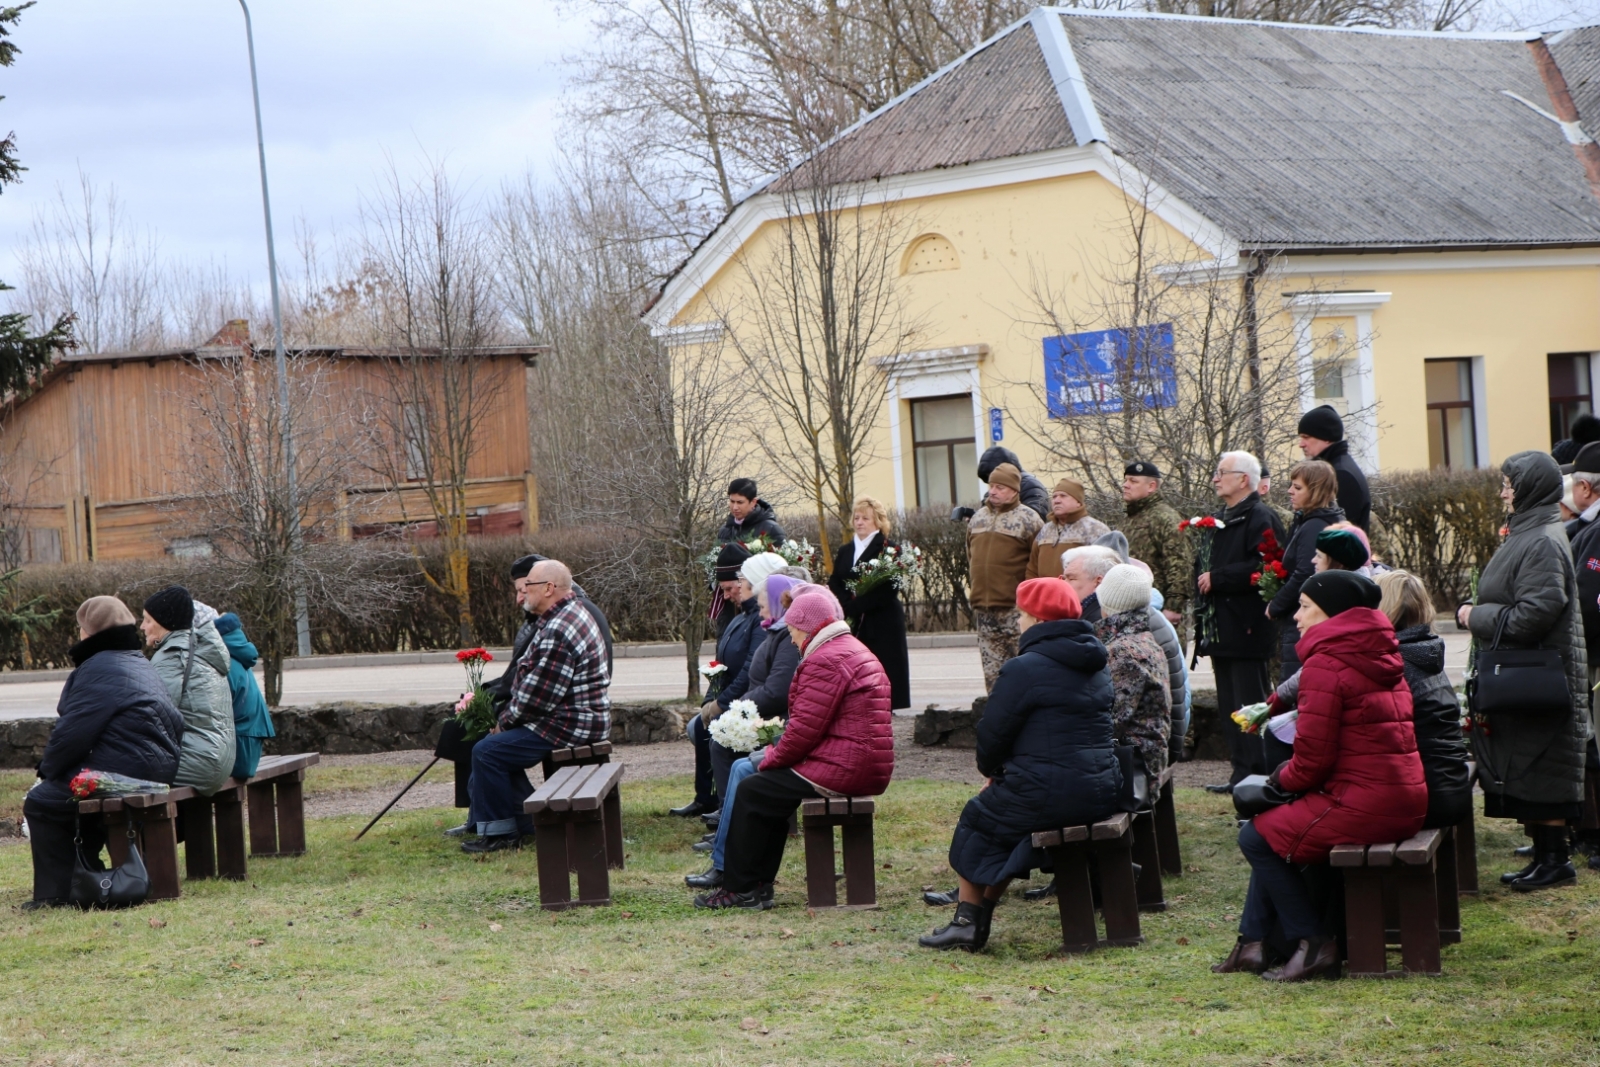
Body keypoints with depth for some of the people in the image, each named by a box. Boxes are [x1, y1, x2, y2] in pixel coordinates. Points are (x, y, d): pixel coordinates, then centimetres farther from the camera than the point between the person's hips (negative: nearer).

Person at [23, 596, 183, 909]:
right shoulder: (142, 666, 20)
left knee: (41, 802, -1)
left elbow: (71, 733, -15)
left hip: (124, 773, -10)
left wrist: (47, 769, 5)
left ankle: (54, 892, -2)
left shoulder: (99, 669, -11)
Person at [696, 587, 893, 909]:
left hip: (841, 770, -11)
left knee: (751, 793, -1)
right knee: (773, 791, 20)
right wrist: (776, 756, 13)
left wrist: (771, 759, -3)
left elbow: (805, 729, -19)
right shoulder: (856, 652, 21)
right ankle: (758, 884, 16)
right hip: (869, 770, 11)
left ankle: (738, 888, 5)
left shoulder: (826, 661, -14)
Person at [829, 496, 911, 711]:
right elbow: (834, 586, 8)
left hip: (882, 626, -5)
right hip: (851, 627, 5)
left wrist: (853, 607, -17)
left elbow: (886, 592, -12)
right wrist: (844, 608, -12)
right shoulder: (845, 551, 17)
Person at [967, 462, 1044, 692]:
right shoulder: (978, 517, 15)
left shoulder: (1028, 518, -3)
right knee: (992, 668, 8)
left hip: (1015, 607, -6)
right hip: (984, 609, 6)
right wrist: (977, 592, 16)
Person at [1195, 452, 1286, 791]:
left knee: (1249, 704, -9)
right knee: (1229, 707, 10)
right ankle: (1241, 772, 15)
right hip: (1222, 630, 10)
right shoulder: (1220, 521, 20)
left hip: (1246, 631, -10)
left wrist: (1216, 578, -18)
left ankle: (1256, 775, -7)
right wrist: (1203, 579, 9)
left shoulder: (1261, 520, -10)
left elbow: (1261, 569, -22)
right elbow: (1205, 567, 28)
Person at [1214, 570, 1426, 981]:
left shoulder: (1326, 664, -12)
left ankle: (1315, 945, 3)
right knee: (1277, 829, 23)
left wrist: (1280, 778, 6)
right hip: (1406, 800, 10)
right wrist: (1287, 775, 17)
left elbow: (1312, 759, -15)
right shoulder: (1381, 654, 17)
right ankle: (1255, 941, 20)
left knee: (1258, 836, 3)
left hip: (1363, 803, -10)